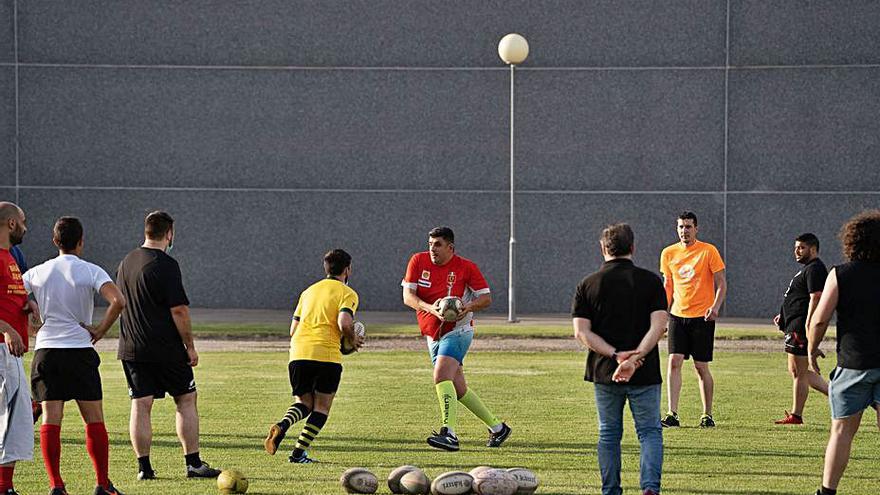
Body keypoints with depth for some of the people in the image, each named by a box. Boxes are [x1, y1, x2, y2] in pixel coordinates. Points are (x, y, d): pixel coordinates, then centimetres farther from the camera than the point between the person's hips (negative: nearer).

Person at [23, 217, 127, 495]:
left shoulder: (37, 273, 6)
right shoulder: (90, 272, -3)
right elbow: (118, 301, -18)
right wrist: (100, 330, -5)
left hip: (45, 350, 2)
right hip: (80, 350, -2)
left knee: (51, 420, -1)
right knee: (94, 420, 5)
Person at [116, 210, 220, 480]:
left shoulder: (126, 263, 10)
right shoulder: (165, 265, -13)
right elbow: (179, 310, -16)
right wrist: (190, 346, -8)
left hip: (131, 348, 6)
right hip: (166, 350, -6)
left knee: (140, 405, 6)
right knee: (186, 400, 5)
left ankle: (144, 466, 4)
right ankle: (193, 463, 4)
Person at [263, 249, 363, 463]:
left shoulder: (309, 291, 22)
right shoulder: (347, 293, 4)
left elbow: (293, 329, 21)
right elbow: (344, 323, -14)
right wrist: (353, 339, 5)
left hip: (299, 354, 5)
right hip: (327, 355, -5)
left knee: (303, 403, 16)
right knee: (321, 408, 8)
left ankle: (282, 425, -16)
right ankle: (299, 453, -3)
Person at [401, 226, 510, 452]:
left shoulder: (466, 267, -7)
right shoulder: (418, 261, 1)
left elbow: (486, 297, -2)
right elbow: (408, 296, -6)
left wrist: (469, 307, -23)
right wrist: (430, 308, -24)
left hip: (457, 330, -5)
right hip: (432, 334, 5)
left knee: (441, 376, -26)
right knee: (458, 389, 9)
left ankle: (449, 433, -33)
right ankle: (497, 427, 25)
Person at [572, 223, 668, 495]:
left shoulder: (587, 285, 1)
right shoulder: (651, 281, -2)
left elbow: (581, 332, -7)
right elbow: (658, 326, -14)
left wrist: (616, 355, -13)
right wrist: (636, 357, -20)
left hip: (604, 371, 1)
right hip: (645, 373, -1)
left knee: (609, 434, 14)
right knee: (650, 431, 7)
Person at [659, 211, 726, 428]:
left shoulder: (708, 251, -5)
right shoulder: (668, 253, 7)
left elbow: (721, 283, -3)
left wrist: (715, 307, -18)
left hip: (702, 317, -3)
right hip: (677, 315, 3)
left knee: (701, 367, 1)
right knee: (674, 362, -9)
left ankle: (707, 415, 13)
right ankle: (672, 414, -11)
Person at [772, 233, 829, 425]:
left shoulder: (815, 269, -14)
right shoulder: (808, 269, 21)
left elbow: (815, 298, -23)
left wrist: (807, 325, -28)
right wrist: (783, 316, 23)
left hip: (801, 326, -11)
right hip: (795, 325, 11)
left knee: (799, 372, -4)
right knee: (798, 371, 15)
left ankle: (796, 415, 2)